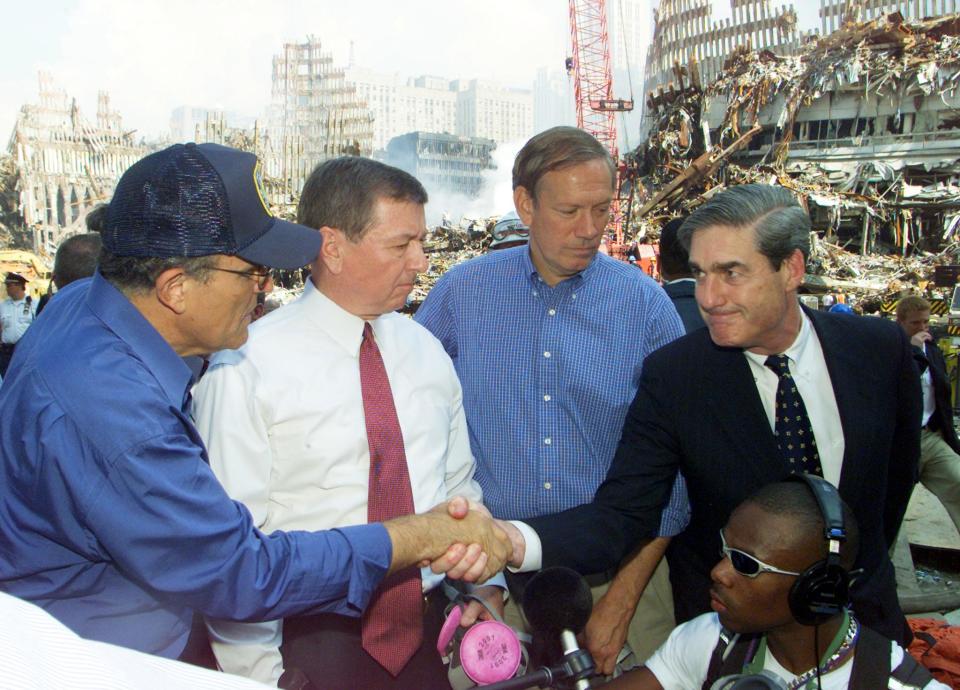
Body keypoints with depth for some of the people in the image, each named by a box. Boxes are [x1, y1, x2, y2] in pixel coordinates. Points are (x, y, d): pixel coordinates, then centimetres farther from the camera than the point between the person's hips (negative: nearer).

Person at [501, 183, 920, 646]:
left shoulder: (880, 348, -13)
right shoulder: (671, 376, -20)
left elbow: (899, 466, 4)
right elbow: (622, 513, -25)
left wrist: (866, 566, 10)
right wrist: (514, 541, -42)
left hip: (864, 610, 3)